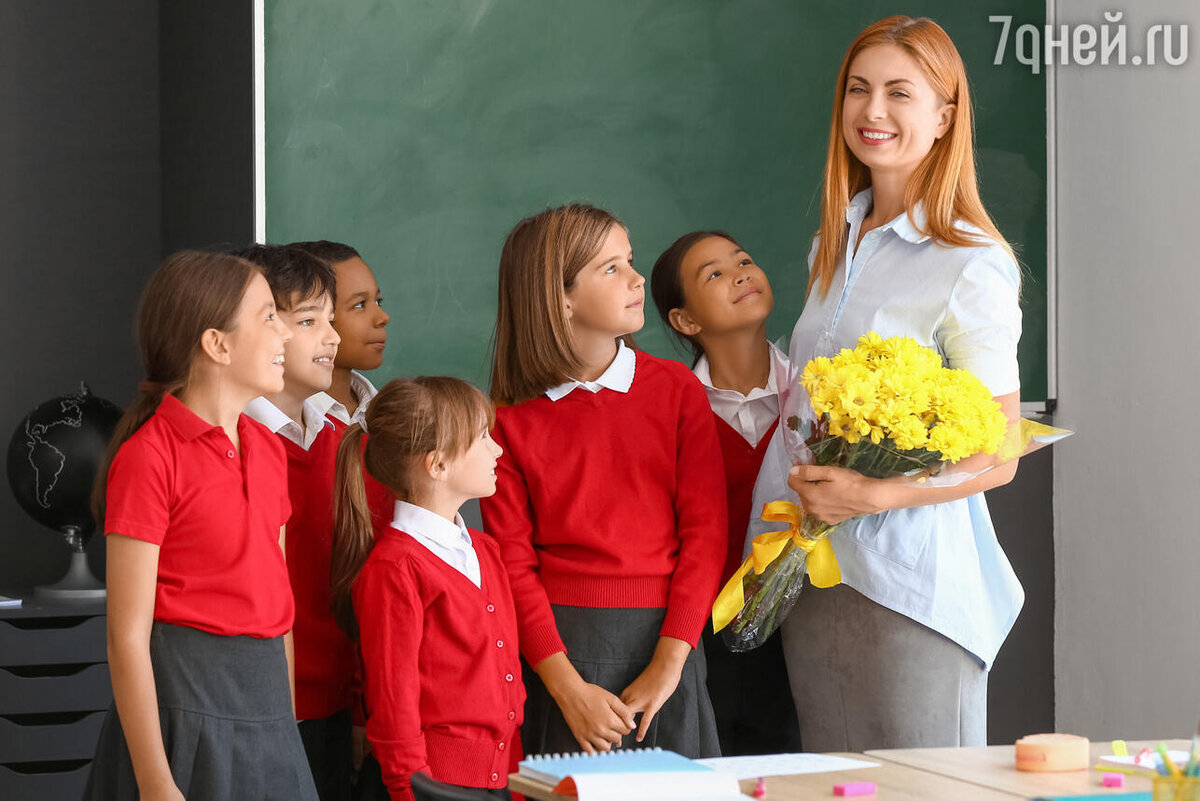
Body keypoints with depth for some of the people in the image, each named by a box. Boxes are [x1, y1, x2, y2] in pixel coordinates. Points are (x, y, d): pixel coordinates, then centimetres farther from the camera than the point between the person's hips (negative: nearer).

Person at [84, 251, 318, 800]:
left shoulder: (266, 448, 11)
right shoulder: (148, 455, -12)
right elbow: (127, 637, -14)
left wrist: (288, 721, 12)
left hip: (266, 701, 7)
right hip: (184, 705, -7)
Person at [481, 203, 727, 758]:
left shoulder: (677, 390, 4)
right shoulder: (511, 419, 1)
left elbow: (705, 531, 0)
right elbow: (512, 561, -3)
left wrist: (668, 664, -9)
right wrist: (567, 687, -13)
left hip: (664, 642, 1)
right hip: (559, 646, -1)